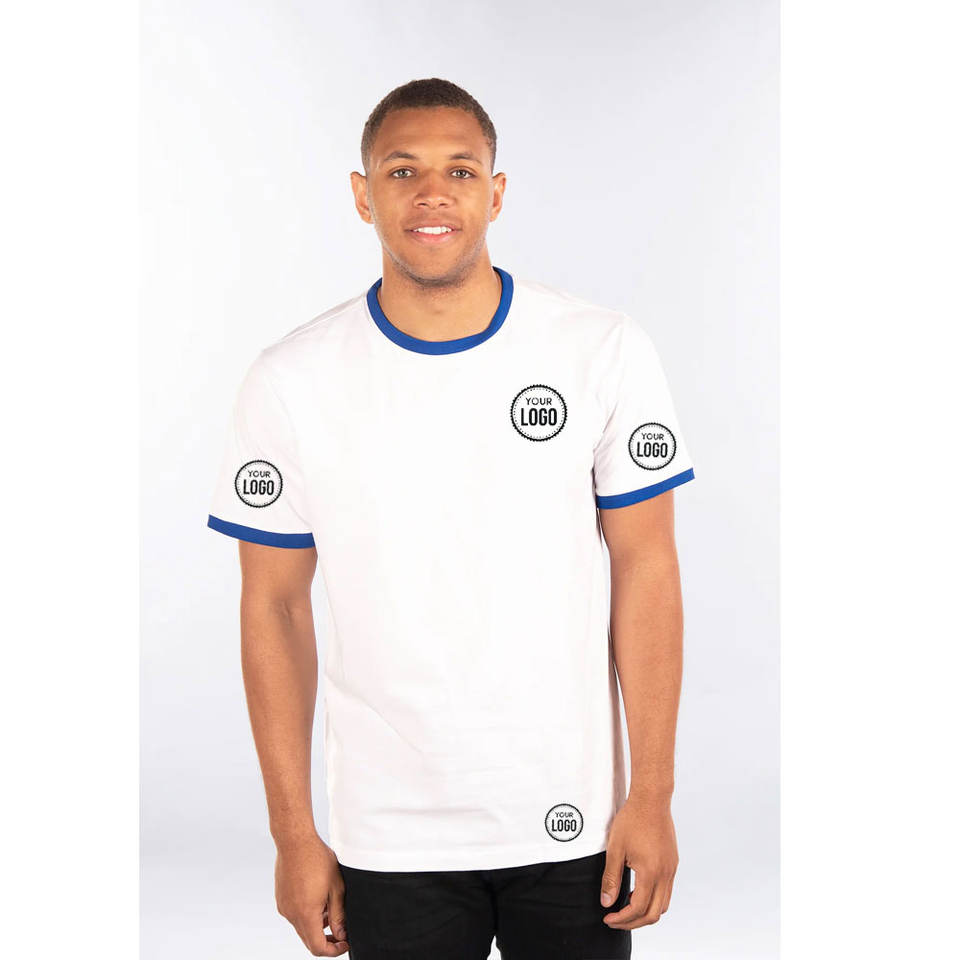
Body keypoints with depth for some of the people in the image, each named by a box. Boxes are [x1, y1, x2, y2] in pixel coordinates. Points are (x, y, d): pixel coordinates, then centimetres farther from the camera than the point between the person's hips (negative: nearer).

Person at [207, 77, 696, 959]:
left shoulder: (606, 350, -6)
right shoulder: (291, 382, -6)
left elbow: (646, 570, -3)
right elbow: (275, 605, -1)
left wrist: (652, 795, -5)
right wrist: (293, 832, -1)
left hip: (573, 821, 0)